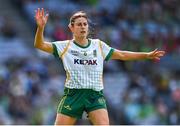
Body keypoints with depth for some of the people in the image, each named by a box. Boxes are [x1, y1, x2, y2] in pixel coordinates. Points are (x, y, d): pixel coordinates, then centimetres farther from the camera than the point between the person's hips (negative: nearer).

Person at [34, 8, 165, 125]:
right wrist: (40, 27, -24)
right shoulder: (65, 46, 3)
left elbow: (122, 55, 17)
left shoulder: (99, 45, 11)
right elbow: (40, 45, -6)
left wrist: (147, 55, 14)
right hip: (73, 94, -1)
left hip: (95, 95, 2)